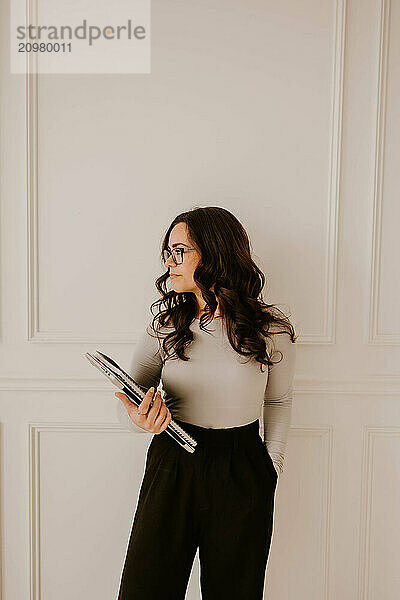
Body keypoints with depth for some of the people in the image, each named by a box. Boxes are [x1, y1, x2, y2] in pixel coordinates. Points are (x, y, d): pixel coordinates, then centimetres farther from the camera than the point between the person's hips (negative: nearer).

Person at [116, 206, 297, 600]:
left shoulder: (271, 329, -6)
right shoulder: (165, 323, -2)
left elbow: (278, 402, 8)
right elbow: (130, 397, 2)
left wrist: (271, 472, 6)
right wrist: (139, 417, -21)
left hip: (241, 473, -1)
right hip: (170, 467, 2)